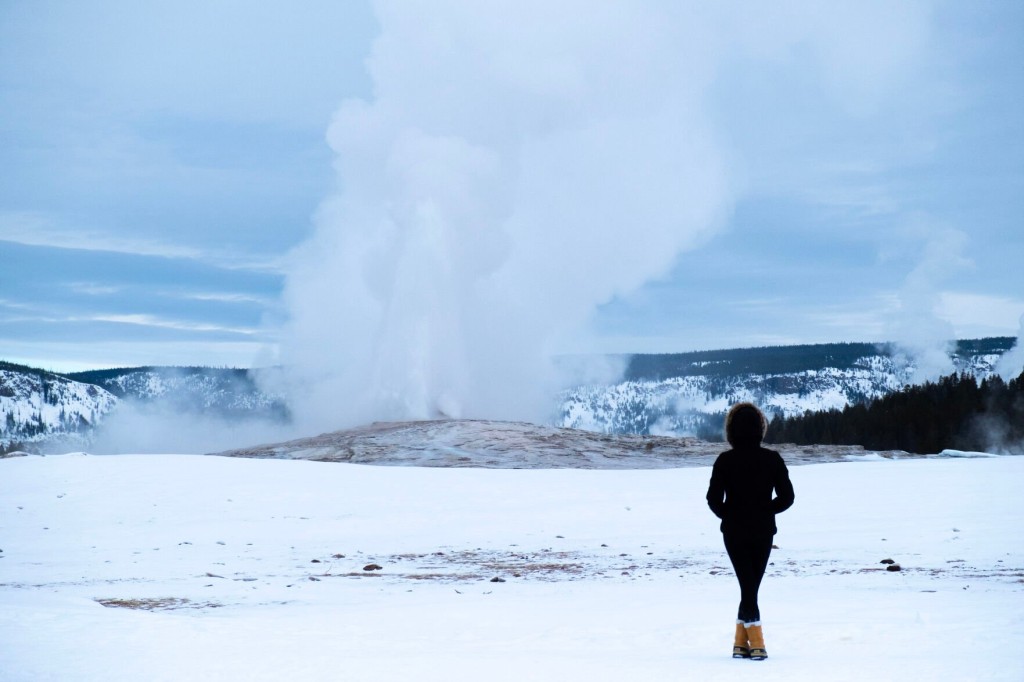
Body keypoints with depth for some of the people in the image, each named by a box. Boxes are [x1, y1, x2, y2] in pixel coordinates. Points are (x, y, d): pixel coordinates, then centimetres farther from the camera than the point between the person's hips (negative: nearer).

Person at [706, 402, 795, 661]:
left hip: (734, 532, -1)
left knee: (747, 585, 3)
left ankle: (755, 642, -5)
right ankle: (742, 642, 14)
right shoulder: (772, 459, -4)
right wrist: (765, 510, 9)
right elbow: (786, 497, -5)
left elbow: (714, 499, -11)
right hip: (763, 532, 1)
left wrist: (729, 515, 6)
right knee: (751, 586, 13)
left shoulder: (725, 460, -9)